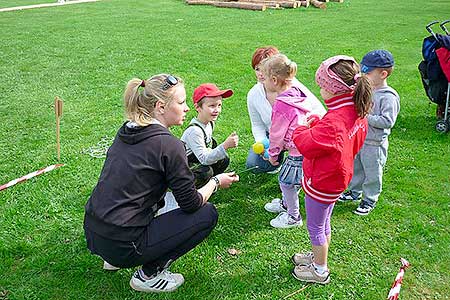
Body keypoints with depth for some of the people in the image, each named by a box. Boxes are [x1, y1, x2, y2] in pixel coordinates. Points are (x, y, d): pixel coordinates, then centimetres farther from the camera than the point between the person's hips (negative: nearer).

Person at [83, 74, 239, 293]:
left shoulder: (126, 132, 7)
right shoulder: (168, 144, -16)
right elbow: (191, 204, -9)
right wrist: (216, 182, 8)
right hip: (122, 246, -8)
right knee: (207, 214, 1)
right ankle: (148, 275, 5)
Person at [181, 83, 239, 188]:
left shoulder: (210, 123, -3)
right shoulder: (194, 130, -31)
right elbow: (204, 159, -33)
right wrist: (225, 145, -40)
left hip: (198, 162, 9)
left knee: (224, 160, 1)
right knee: (206, 171, -31)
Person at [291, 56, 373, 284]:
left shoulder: (334, 121, -35)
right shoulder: (357, 111, -4)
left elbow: (308, 146, -30)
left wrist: (302, 129, -9)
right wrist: (316, 125, 1)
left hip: (321, 183, -9)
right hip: (336, 179, 9)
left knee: (315, 227, 11)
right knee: (324, 222, 26)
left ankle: (320, 271, 30)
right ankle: (318, 257, 47)